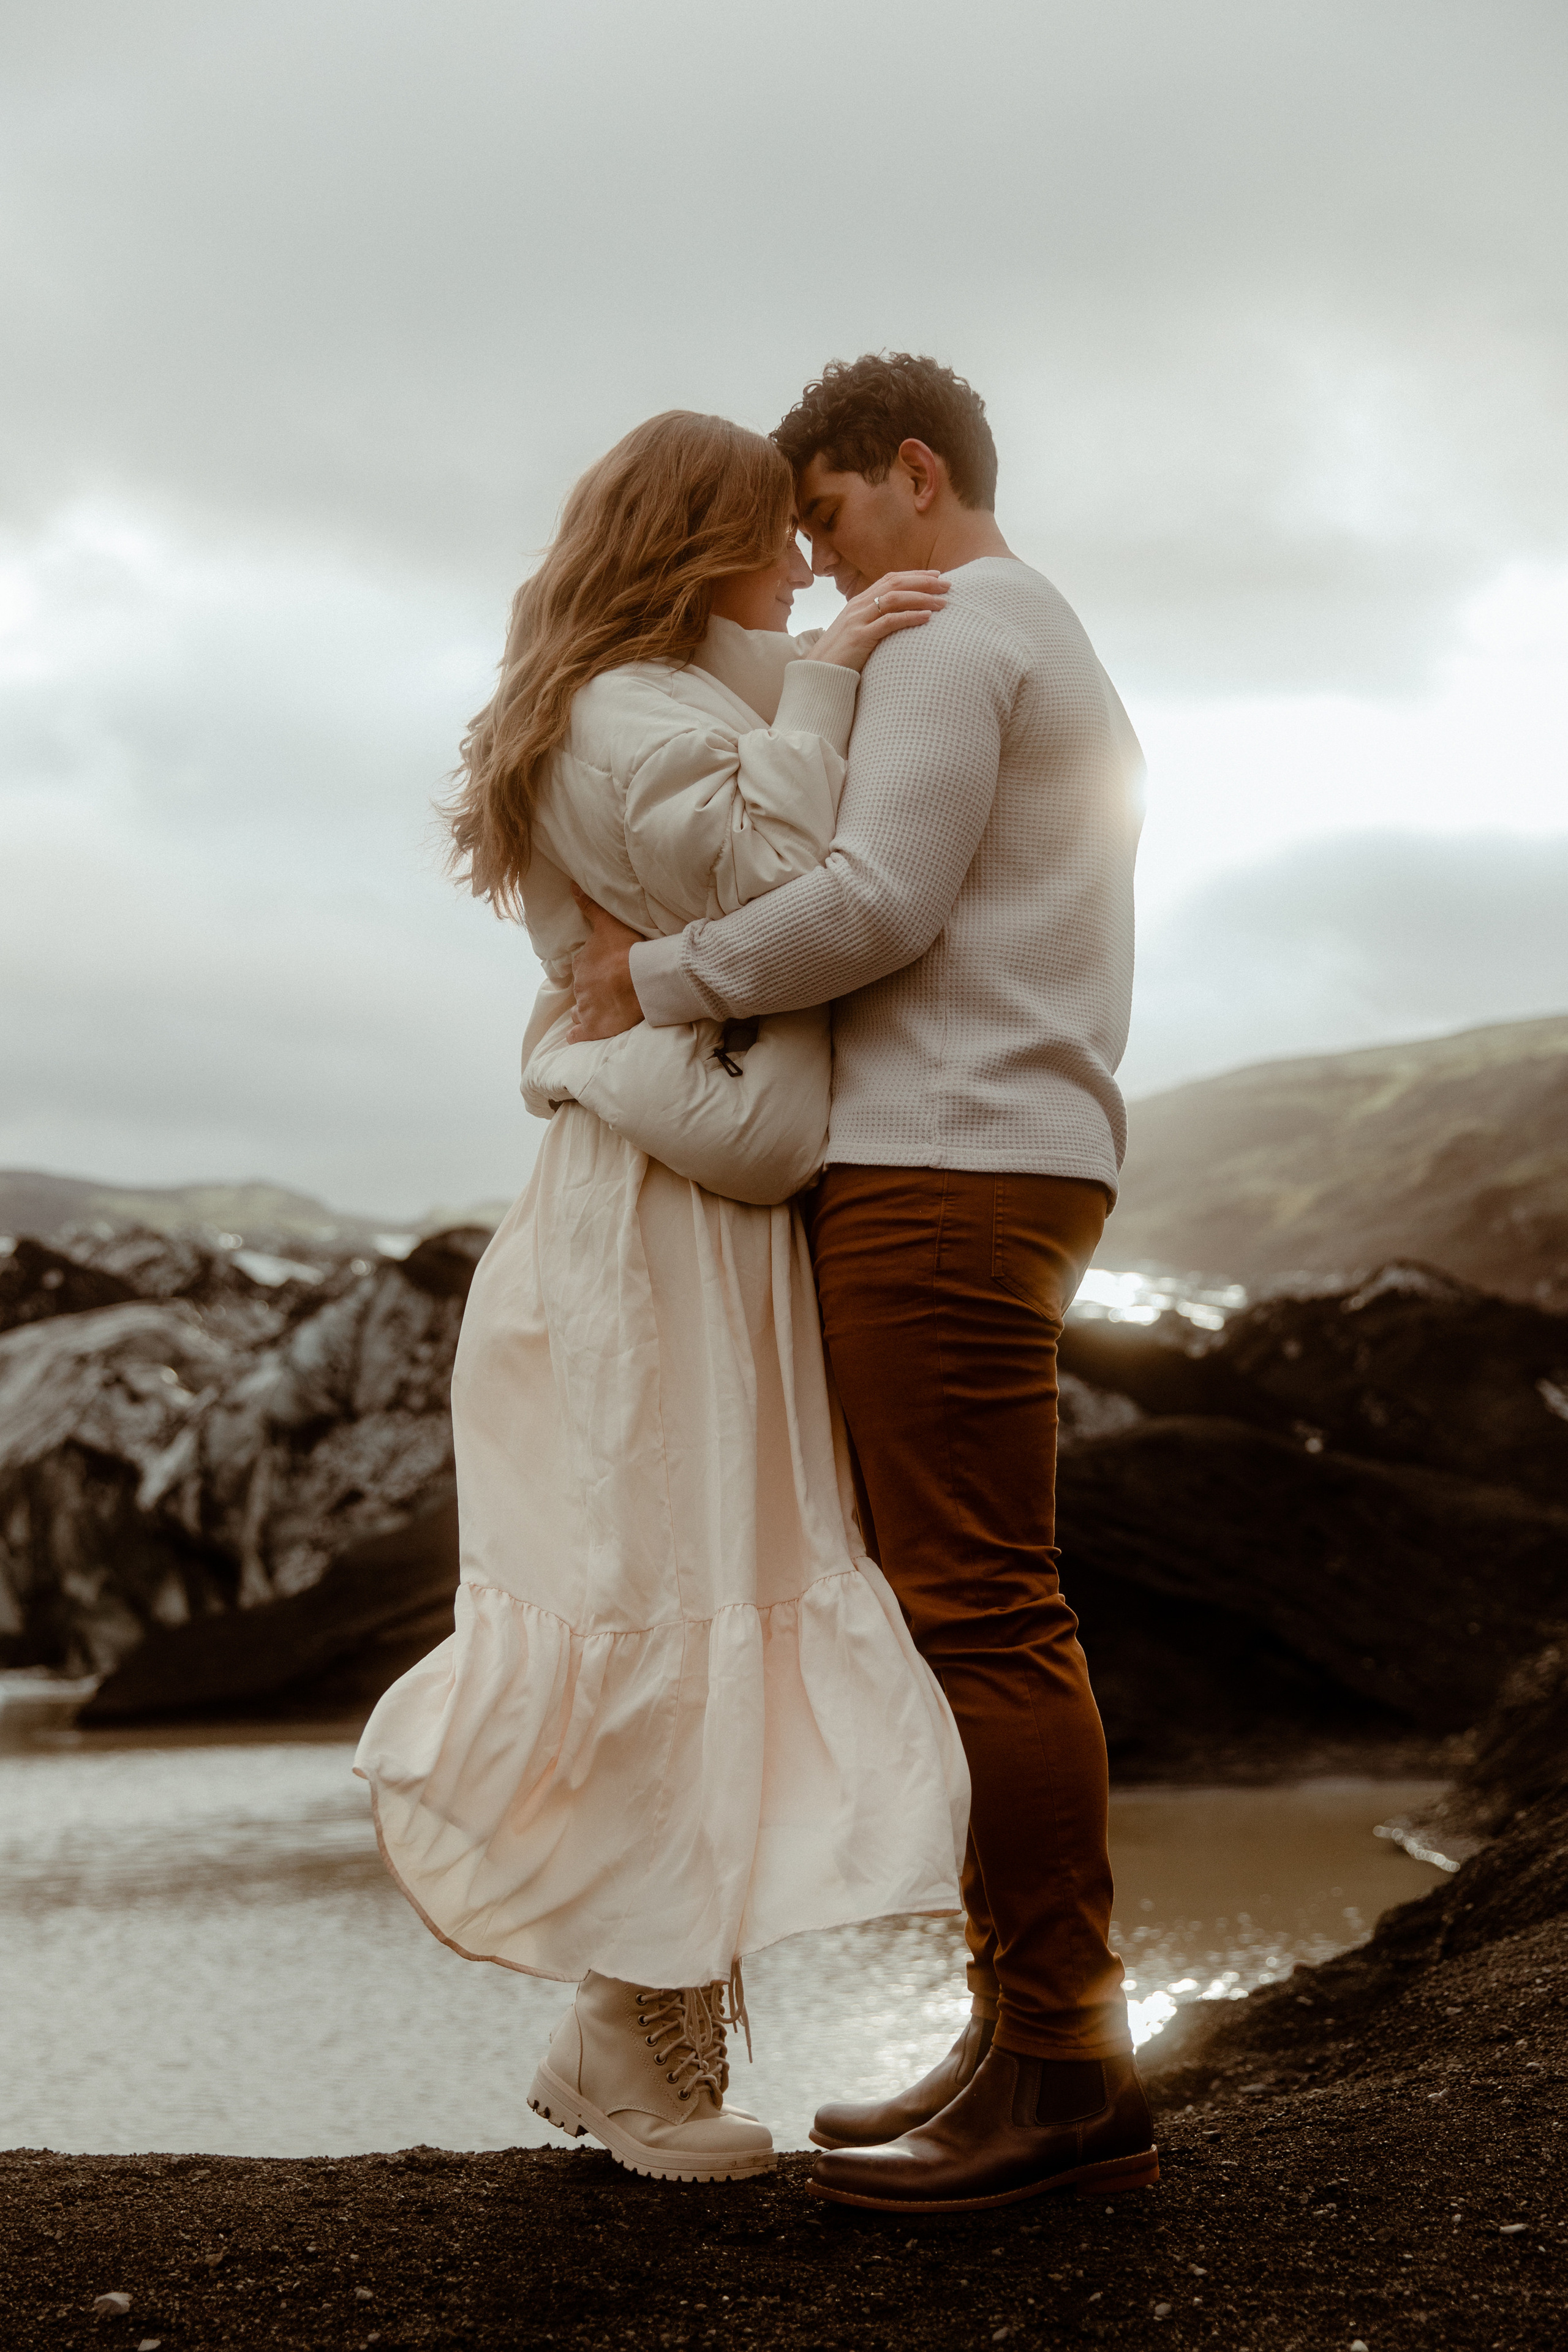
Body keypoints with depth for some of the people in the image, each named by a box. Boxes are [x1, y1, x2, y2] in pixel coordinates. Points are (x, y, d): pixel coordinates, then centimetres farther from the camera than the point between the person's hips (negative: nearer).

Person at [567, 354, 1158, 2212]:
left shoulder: (946, 634, -4)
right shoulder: (1066, 667, 28)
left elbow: (879, 902, -18)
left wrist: (660, 977, -7)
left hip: (942, 1164, -10)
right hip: (1020, 1163, 10)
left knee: (977, 1606, -11)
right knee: (978, 1608, 8)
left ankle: (1060, 2063, -8)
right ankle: (1033, 2052, 10)